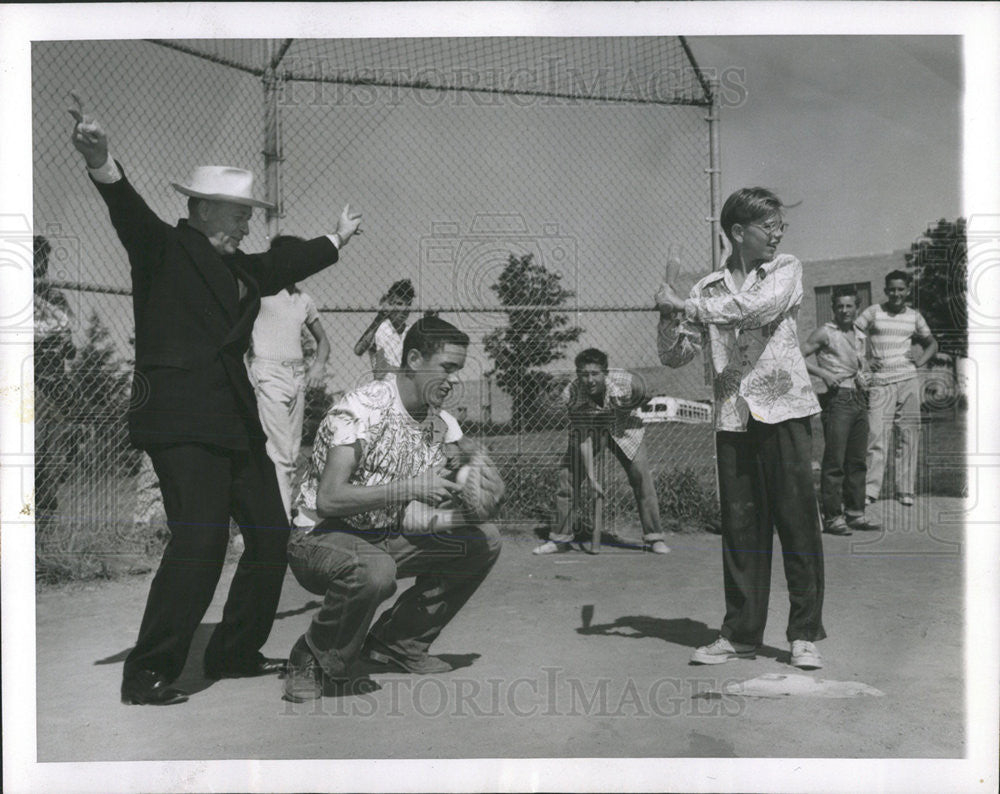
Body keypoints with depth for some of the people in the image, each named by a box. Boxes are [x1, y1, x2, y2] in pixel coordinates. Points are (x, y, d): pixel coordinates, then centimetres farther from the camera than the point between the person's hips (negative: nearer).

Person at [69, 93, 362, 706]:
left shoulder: (239, 267, 20)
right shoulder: (164, 248, -1)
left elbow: (287, 265, 36)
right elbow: (129, 211, -20)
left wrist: (338, 239, 50)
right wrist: (101, 161, -40)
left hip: (235, 420, 9)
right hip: (181, 420, -9)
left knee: (271, 535, 10)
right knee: (200, 540, -15)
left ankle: (235, 653, 26)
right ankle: (146, 675, -2)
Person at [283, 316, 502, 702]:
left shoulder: (441, 423, 2)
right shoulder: (361, 409, -22)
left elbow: (416, 517, 2)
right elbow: (329, 499, -31)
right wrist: (410, 488, -32)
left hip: (384, 537, 8)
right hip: (319, 538, -8)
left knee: (483, 541, -2)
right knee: (374, 572, -40)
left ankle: (399, 643, 9)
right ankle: (314, 662, -10)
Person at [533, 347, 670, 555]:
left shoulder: (626, 384, -34)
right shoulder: (571, 394, -31)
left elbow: (645, 400, -8)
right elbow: (583, 437, -30)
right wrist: (591, 476, -34)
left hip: (622, 430, 0)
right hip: (589, 432, 1)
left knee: (641, 474, -12)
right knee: (567, 475, -8)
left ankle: (653, 537, 1)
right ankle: (561, 538, 6)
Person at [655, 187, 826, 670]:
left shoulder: (787, 270, 6)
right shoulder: (709, 288, 11)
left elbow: (760, 306, -16)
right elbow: (674, 356, 9)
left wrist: (687, 305, -14)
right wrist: (670, 311, -8)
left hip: (784, 411, -2)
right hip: (733, 418, 2)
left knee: (798, 522, -1)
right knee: (740, 527, 5)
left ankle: (805, 634, 9)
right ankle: (741, 633, 15)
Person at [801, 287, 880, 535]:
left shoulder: (860, 336, 18)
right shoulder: (825, 332, -1)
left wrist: (863, 377, 8)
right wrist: (823, 373, -16)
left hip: (859, 400, 7)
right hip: (838, 399, -7)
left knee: (858, 460, 9)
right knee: (834, 461, -8)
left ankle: (855, 512, 17)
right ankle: (832, 516, -5)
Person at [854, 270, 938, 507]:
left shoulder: (914, 316, 12)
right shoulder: (873, 312, 3)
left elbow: (931, 343, 25)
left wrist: (920, 361, 7)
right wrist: (864, 361, -8)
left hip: (908, 380, 3)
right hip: (880, 381, -3)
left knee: (908, 435, 2)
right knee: (877, 434, -10)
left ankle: (905, 490, 8)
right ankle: (869, 490, -8)